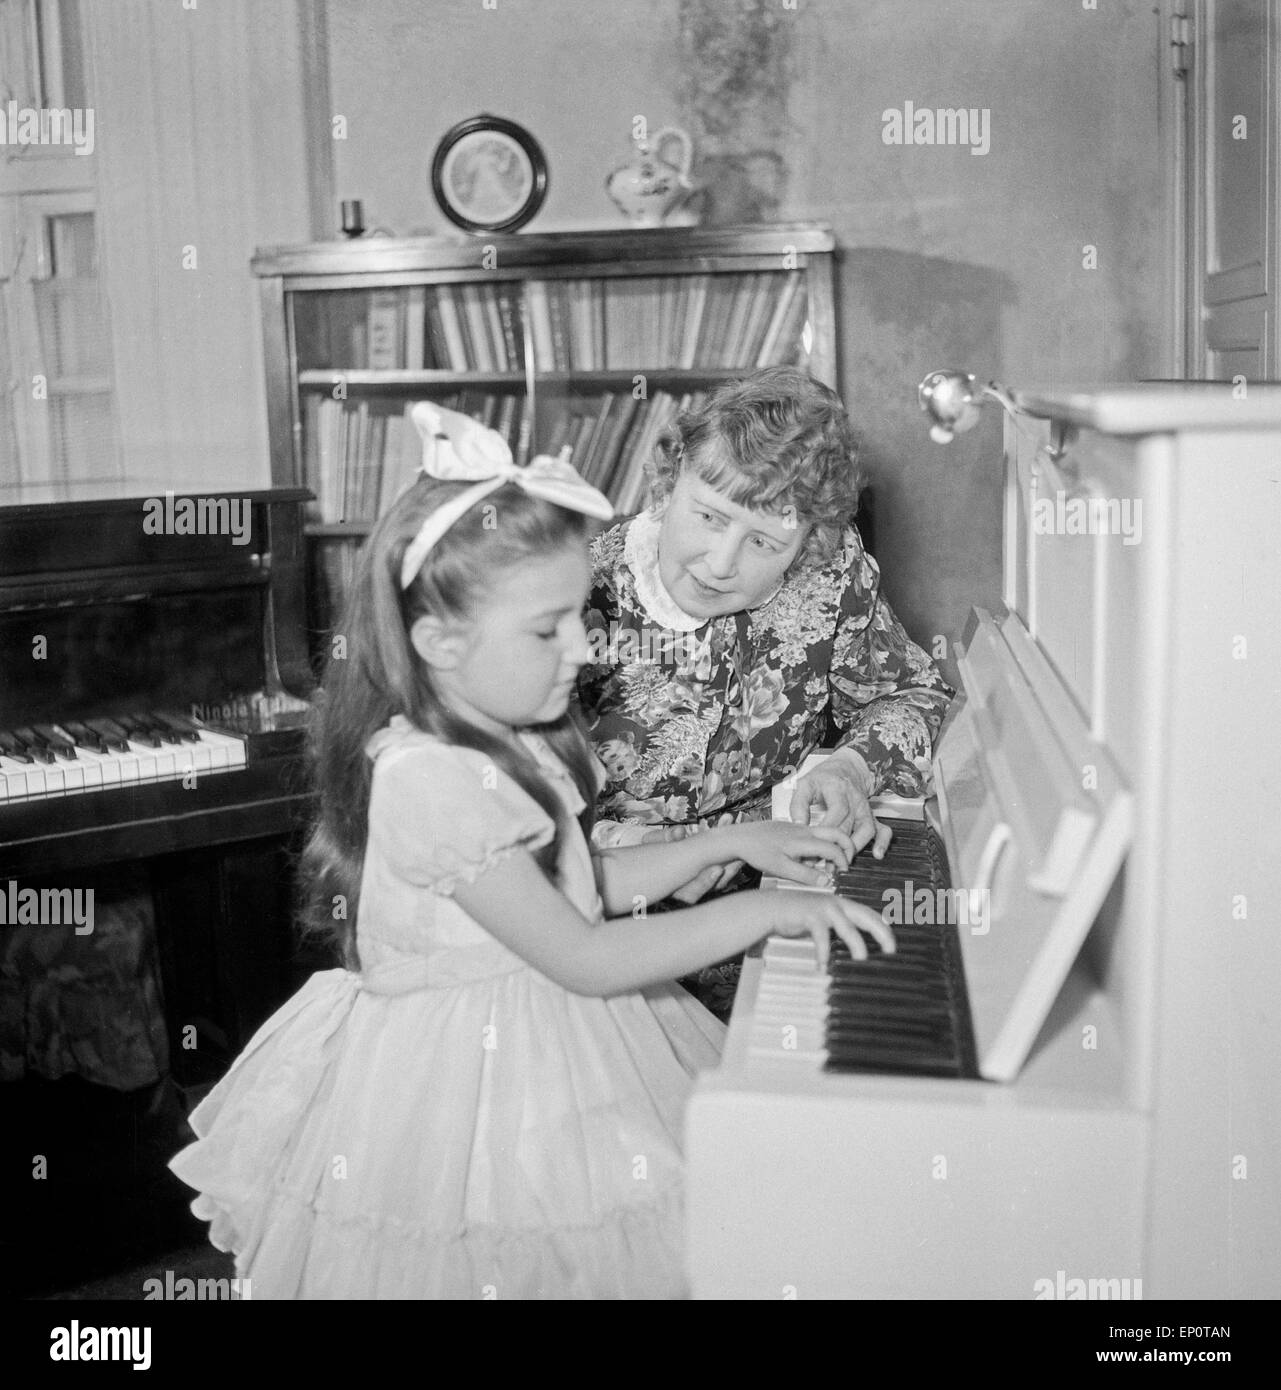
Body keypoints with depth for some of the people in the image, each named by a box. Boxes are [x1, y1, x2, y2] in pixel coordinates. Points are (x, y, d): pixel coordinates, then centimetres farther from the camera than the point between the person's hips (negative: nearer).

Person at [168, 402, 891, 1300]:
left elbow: (579, 883, 15)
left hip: (546, 1047, 9)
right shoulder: (432, 781, -27)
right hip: (474, 1082, -9)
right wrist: (762, 914, -20)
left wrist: (732, 843, 10)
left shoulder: (506, 737, 3)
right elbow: (584, 958, -25)